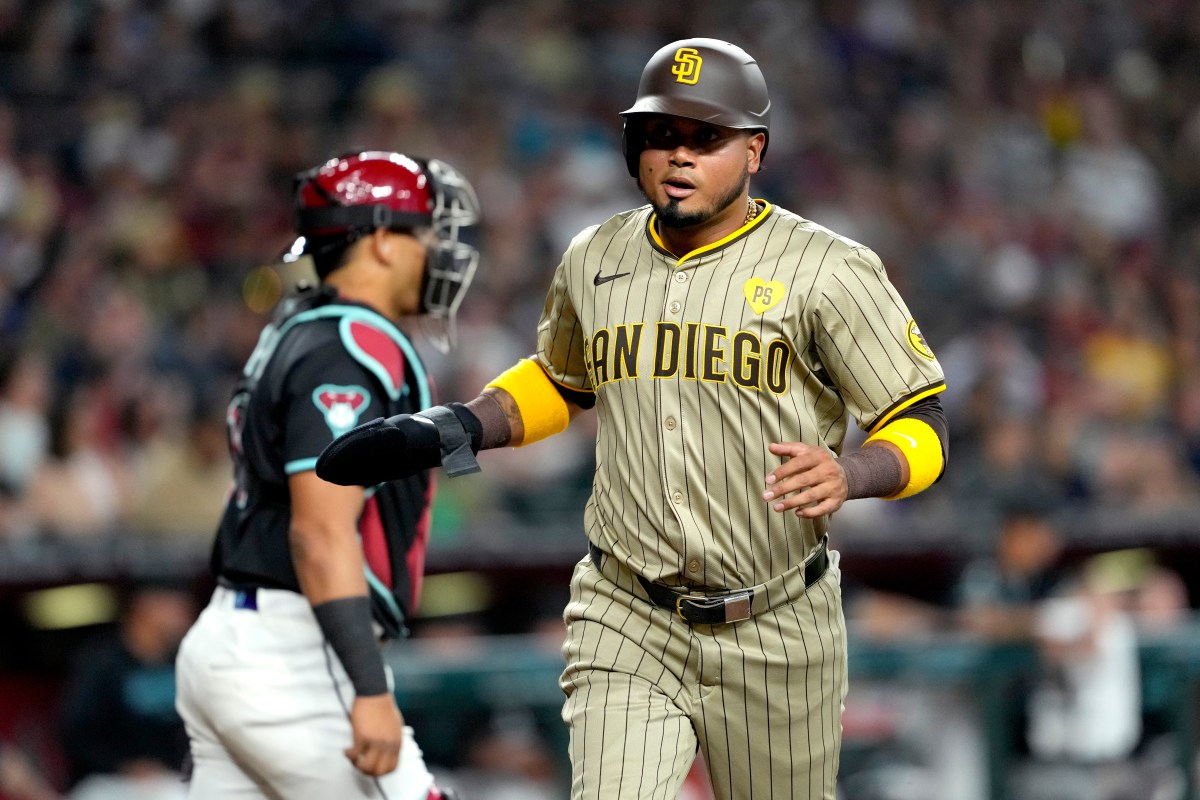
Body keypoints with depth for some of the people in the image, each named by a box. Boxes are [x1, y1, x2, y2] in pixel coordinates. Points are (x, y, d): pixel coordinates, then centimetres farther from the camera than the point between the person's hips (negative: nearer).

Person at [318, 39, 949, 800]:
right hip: (625, 624, 2)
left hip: (775, 631, -2)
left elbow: (921, 425, -7)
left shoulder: (826, 269, -7)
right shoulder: (593, 261, 7)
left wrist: (849, 473, -28)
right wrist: (456, 430, 9)